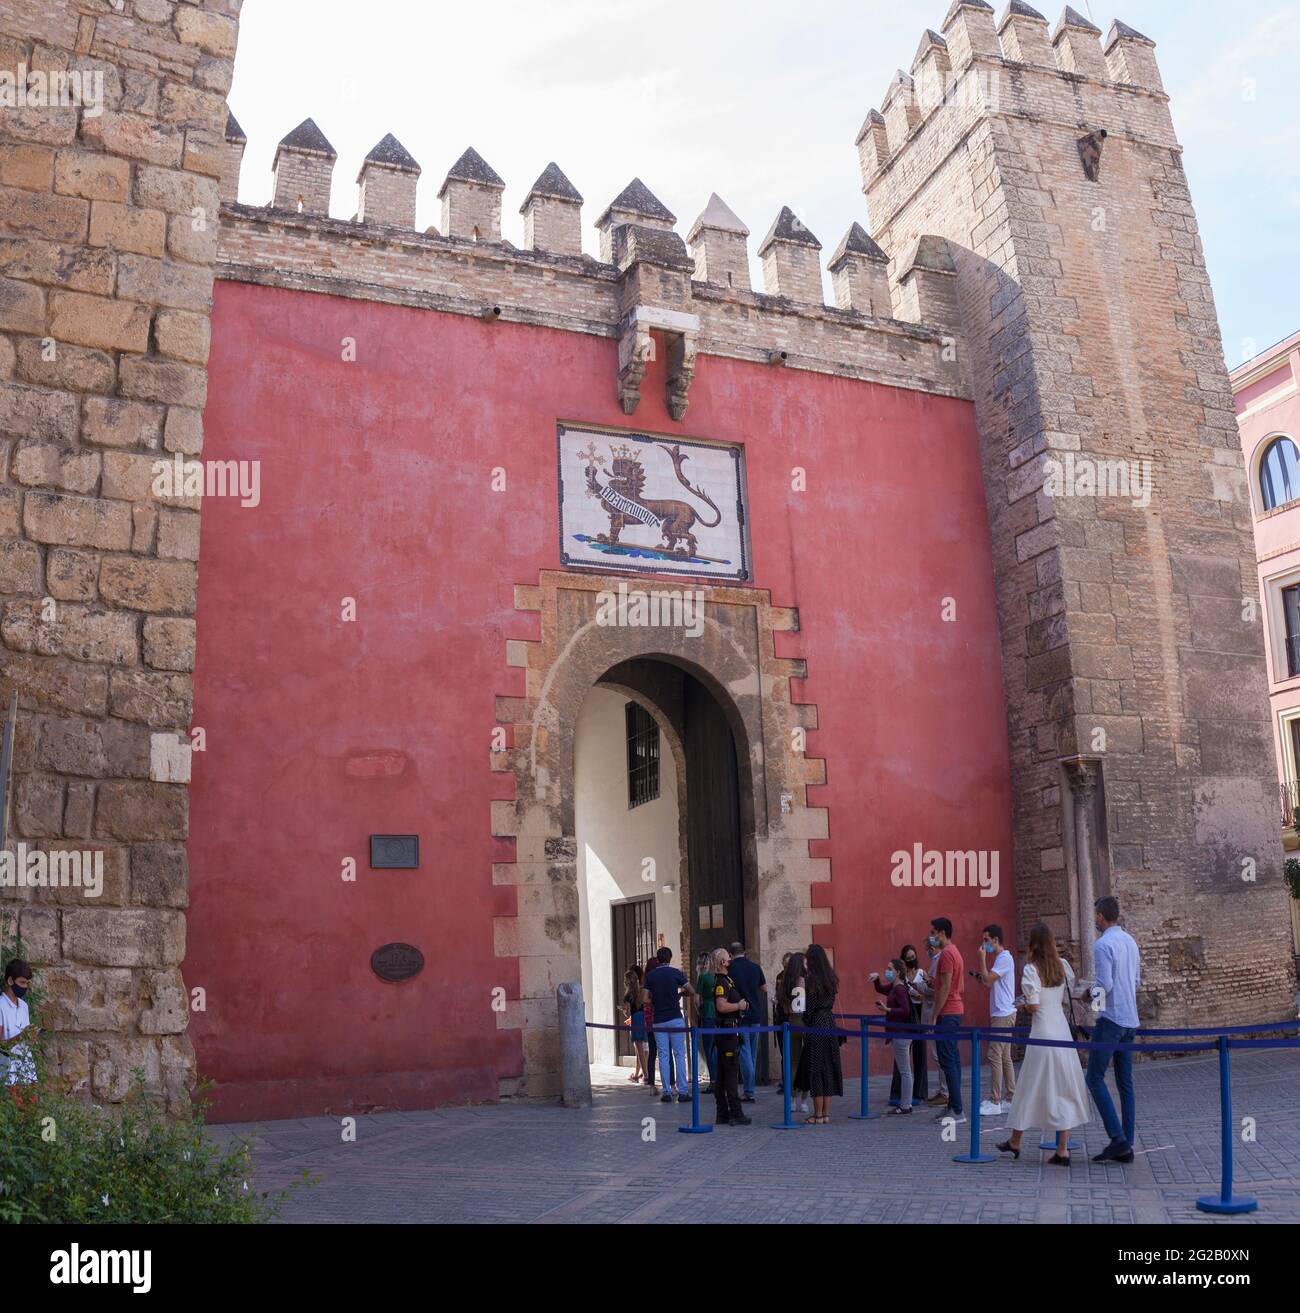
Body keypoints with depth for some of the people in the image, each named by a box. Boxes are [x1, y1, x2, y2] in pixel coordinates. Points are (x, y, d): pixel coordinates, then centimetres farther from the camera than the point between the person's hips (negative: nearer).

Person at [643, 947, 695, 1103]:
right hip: (675, 1018, -2)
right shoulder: (675, 973, -3)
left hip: (658, 1020, 2)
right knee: (679, 1055, 1)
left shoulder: (650, 976, 3)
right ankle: (682, 1092, -2)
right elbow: (692, 992, 0)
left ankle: (667, 1092, 4)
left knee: (663, 1056, 6)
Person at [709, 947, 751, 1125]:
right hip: (727, 1029, -10)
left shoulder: (727, 980, 17)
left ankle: (723, 1114, 15)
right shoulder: (722, 981, -15)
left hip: (728, 1030, 10)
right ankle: (736, 1114, -4)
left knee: (721, 1074, 11)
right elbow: (721, 1006, -27)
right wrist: (739, 1005, -14)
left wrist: (742, 1004, 18)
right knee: (731, 1072, -7)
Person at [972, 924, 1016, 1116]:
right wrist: (980, 977, 10)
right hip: (1000, 1013, 10)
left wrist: (982, 958, -11)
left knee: (995, 1056, -10)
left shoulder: (1005, 958, -13)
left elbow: (988, 979, -20)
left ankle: (995, 1101, -9)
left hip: (1003, 1014, -10)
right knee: (1005, 1057, 11)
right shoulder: (1000, 958, 18)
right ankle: (1010, 1099, 14)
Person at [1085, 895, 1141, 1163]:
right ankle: (1126, 1146, 9)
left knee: (1095, 1078, -3)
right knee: (1125, 1083, 9)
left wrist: (1088, 994, -2)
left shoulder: (1103, 945, -14)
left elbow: (1105, 985, -20)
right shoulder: (1131, 941, 12)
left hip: (1110, 1019, -8)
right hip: (1130, 1018, 8)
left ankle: (1118, 1138, -10)